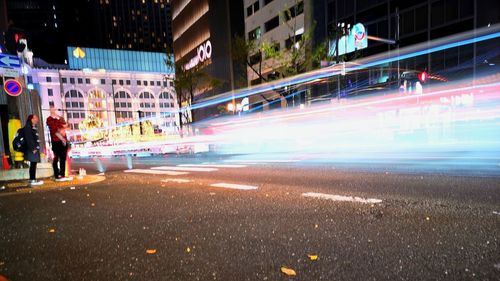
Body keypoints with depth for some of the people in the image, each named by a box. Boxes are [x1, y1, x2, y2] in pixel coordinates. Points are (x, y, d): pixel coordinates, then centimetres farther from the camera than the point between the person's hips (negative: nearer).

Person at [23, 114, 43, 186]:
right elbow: (29, 139, -16)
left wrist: (37, 148, 14)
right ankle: (32, 180, -5)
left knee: (33, 164, 11)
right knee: (33, 164, -7)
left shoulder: (34, 128, 18)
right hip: (32, 150, -9)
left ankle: (33, 179, 16)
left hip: (35, 149, 9)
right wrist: (33, 149, -18)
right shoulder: (27, 127, -9)